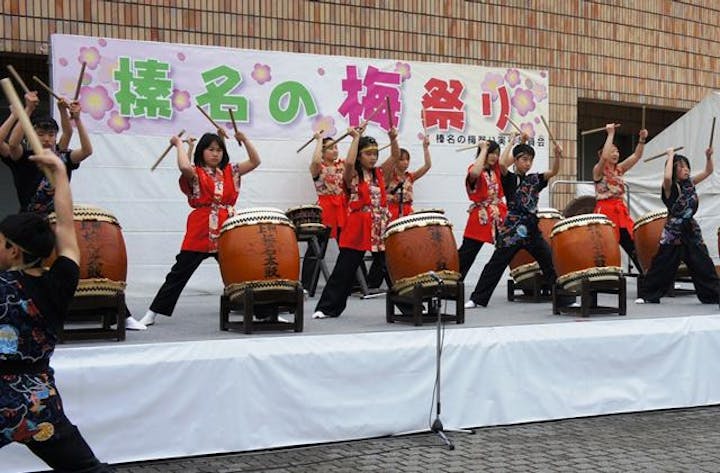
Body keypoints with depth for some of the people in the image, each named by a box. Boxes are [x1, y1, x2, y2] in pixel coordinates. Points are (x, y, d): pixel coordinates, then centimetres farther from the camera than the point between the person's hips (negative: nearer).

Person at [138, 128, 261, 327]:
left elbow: (255, 162, 6)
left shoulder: (230, 172, 11)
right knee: (179, 274, 2)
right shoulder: (195, 174, -3)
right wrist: (179, 143, -12)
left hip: (227, 233, 3)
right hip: (200, 234, -3)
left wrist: (244, 140, -3)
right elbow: (184, 167, -26)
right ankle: (152, 313, 9)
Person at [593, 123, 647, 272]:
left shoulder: (620, 169, 14)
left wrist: (642, 139, -10)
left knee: (633, 246, 6)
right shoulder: (598, 170, -4)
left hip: (621, 211, 6)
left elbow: (636, 156, 5)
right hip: (605, 211, -6)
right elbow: (605, 157, -24)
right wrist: (611, 134, -19)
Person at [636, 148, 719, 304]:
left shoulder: (690, 183, 10)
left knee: (703, 265, 5)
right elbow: (667, 177, -32)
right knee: (663, 265, -1)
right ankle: (647, 295, 9)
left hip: (691, 231, 5)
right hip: (673, 232, -5)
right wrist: (670, 156, -20)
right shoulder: (670, 187, -9)